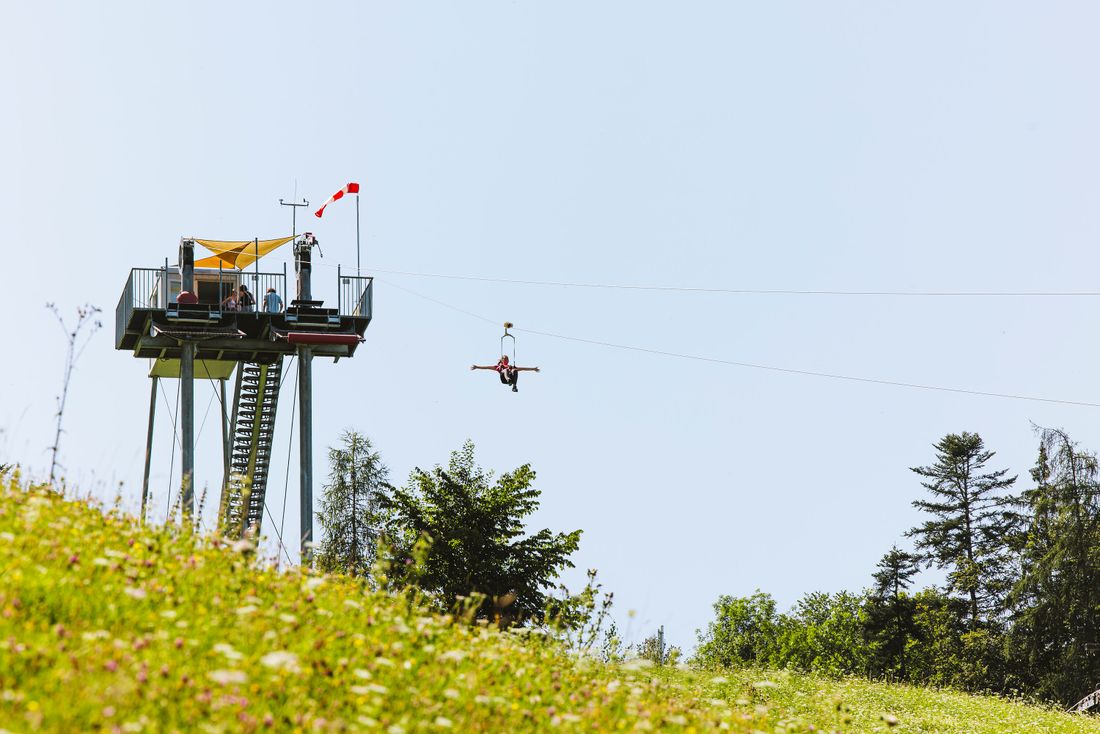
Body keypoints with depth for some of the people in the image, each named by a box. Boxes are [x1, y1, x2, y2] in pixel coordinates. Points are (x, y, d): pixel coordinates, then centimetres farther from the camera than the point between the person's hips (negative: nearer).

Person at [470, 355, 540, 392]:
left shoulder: (511, 367, 41)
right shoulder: (498, 366, 35)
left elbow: (522, 368, 41)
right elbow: (488, 367, 27)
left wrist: (533, 369, 39)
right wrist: (477, 367, 18)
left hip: (512, 377, 2)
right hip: (503, 378, -2)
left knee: (515, 370, -29)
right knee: (506, 370, -33)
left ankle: (514, 386, -50)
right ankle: (508, 380, -71)